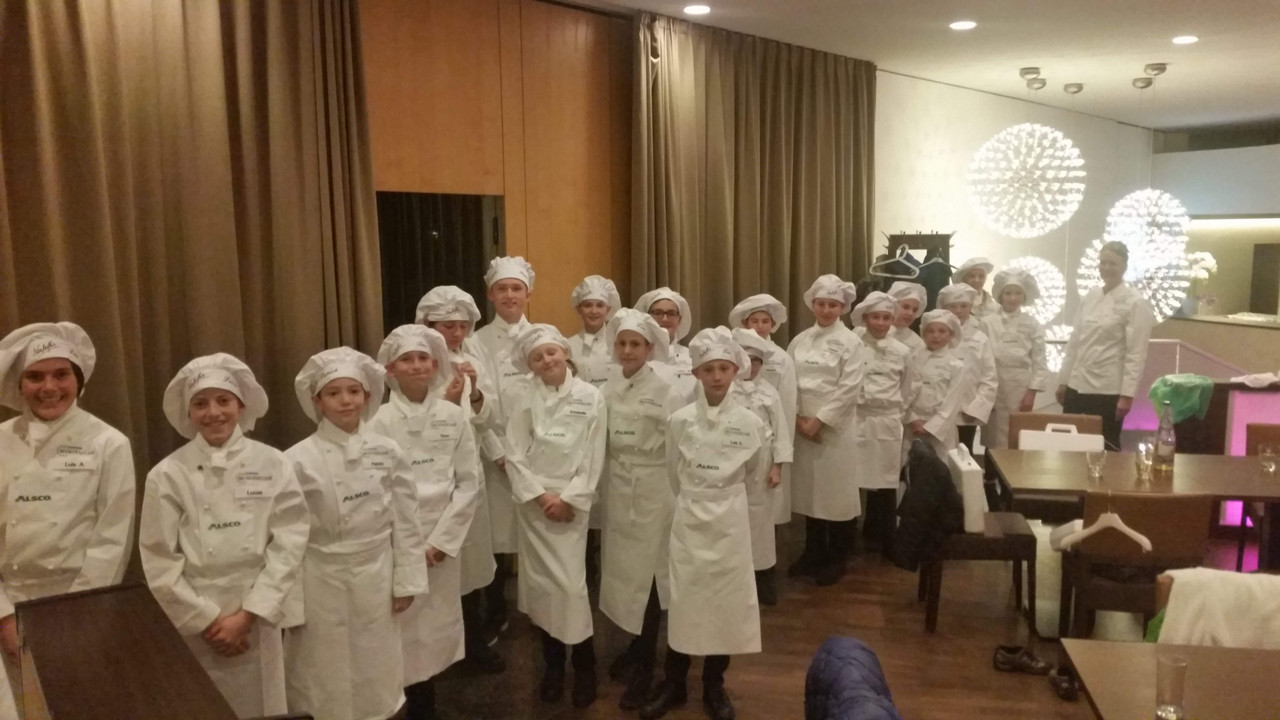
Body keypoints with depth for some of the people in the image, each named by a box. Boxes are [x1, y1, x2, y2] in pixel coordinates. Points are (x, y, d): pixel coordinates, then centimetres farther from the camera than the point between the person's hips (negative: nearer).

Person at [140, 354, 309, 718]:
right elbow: (159, 562, -4)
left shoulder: (273, 465, -3)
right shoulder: (167, 475, -5)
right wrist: (208, 620, -8)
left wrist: (246, 615, -10)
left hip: (256, 621, 1)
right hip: (191, 627, -1)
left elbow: (288, 545, -5)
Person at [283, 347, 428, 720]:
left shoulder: (387, 451, -4)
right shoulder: (298, 460, -11)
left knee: (377, 677, 15)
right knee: (326, 683, 9)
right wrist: (290, 603, -6)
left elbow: (405, 520, 2)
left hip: (376, 578, 2)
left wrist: (406, 581, 3)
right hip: (323, 581, -2)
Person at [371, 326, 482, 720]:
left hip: (442, 542, 2)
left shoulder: (454, 416, 0)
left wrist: (441, 539, -7)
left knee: (436, 631, 9)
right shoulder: (380, 421, -6)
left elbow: (469, 483, 0)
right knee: (406, 634, 1)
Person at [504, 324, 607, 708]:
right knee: (541, 584, 7)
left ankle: (584, 665, 11)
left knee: (572, 584, -7)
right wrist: (540, 495, -11)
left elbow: (594, 458, -3)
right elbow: (515, 456, -2)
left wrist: (569, 499, -9)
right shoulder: (525, 401, 2)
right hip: (532, 503, 2)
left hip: (571, 504, -2)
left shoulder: (590, 397, -2)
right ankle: (552, 664, 22)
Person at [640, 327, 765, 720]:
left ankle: (714, 685, 25)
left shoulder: (750, 423, -6)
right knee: (683, 597, 6)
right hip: (689, 517, 0)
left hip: (730, 519, 0)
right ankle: (673, 683, 22)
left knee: (726, 598, 8)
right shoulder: (681, 420, -6)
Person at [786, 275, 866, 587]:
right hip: (802, 426, 4)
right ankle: (813, 552, 26)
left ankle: (837, 559, 17)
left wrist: (819, 421, -15)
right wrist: (798, 418, -7)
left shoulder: (851, 343, -5)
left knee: (837, 491, 2)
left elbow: (848, 389, -12)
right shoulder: (799, 341, 8)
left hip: (835, 427, -4)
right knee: (808, 490, 11)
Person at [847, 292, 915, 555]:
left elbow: (908, 389, 14)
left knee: (885, 484, 7)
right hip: (855, 420, -2)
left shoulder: (902, 352, 4)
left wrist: (894, 412, 9)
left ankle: (884, 540, 21)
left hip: (887, 423, 2)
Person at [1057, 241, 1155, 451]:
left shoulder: (1135, 303, -7)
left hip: (1108, 390, -5)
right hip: (1077, 386, 5)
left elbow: (1136, 353, -11)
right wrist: (1064, 380, 11)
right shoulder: (1089, 297, 9)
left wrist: (1127, 395, -16)